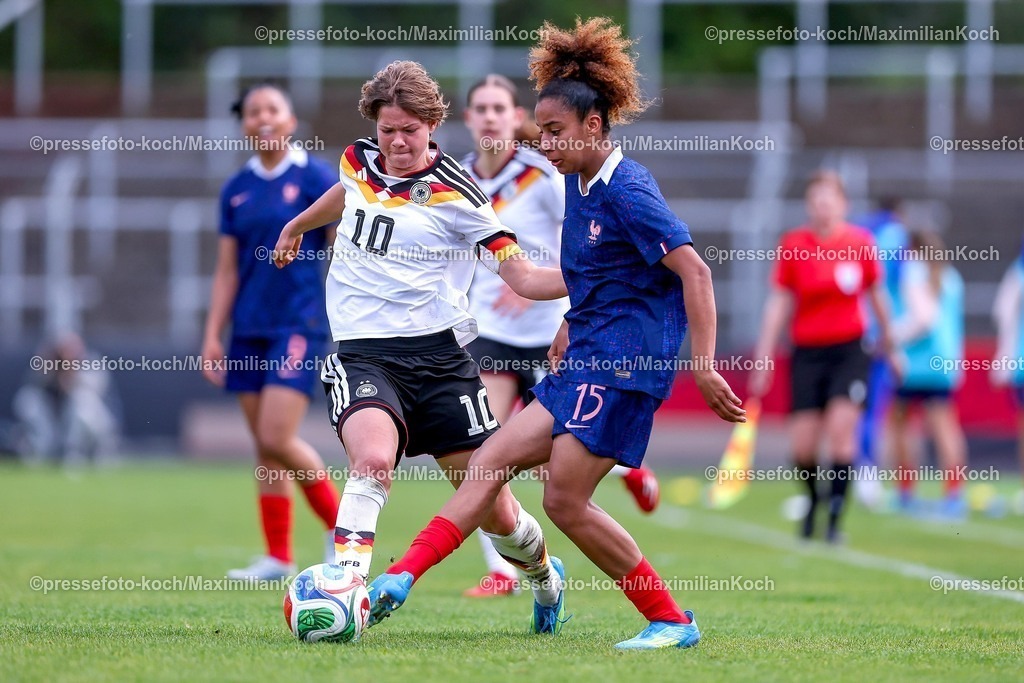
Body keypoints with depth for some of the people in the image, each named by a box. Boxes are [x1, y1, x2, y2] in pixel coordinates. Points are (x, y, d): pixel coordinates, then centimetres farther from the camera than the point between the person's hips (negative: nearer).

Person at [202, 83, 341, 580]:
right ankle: (278, 557, 11)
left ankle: (341, 528, 4)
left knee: (278, 439, -15)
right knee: (264, 446, 5)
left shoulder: (315, 178, -4)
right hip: (250, 329, 5)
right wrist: (212, 336, 8)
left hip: (300, 322, -5)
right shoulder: (236, 189, 10)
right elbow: (227, 270, 13)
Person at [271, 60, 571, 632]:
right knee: (373, 461, -32)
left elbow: (524, 276, -7)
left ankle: (546, 578, 37)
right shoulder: (359, 161, 6)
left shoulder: (456, 194, -7)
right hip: (363, 355, 2)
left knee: (495, 510, 4)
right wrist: (296, 226, 50)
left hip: (436, 354, -2)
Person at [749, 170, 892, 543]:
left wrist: (887, 338, 22)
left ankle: (835, 517, -9)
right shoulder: (793, 245, -3)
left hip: (849, 350, -1)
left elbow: (876, 294, 12)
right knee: (803, 447, -1)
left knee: (841, 431, -15)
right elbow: (779, 304, 0)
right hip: (807, 353, 1)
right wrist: (763, 359, -2)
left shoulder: (861, 243, -2)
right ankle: (814, 497, 30)